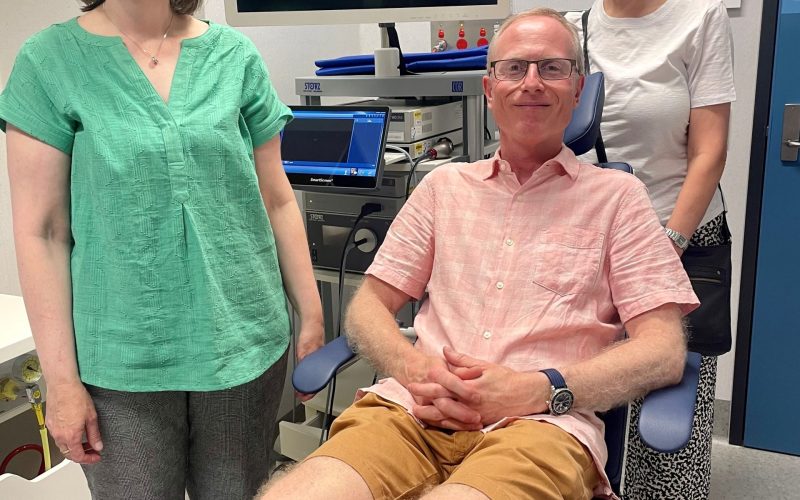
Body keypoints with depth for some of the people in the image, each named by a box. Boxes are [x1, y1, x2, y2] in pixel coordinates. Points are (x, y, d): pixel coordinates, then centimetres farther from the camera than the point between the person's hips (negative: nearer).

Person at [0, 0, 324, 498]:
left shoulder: (236, 55, 2)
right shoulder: (49, 60, -2)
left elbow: (277, 200, 6)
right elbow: (42, 233, -4)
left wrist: (312, 316, 6)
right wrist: (62, 378, -6)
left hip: (244, 342, 2)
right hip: (124, 362, -1)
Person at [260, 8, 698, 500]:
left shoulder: (617, 195, 11)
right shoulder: (444, 185, 19)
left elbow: (664, 349, 2)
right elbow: (369, 305, 17)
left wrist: (537, 389, -13)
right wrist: (413, 368, -6)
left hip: (542, 424, -2)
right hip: (415, 409, 3)